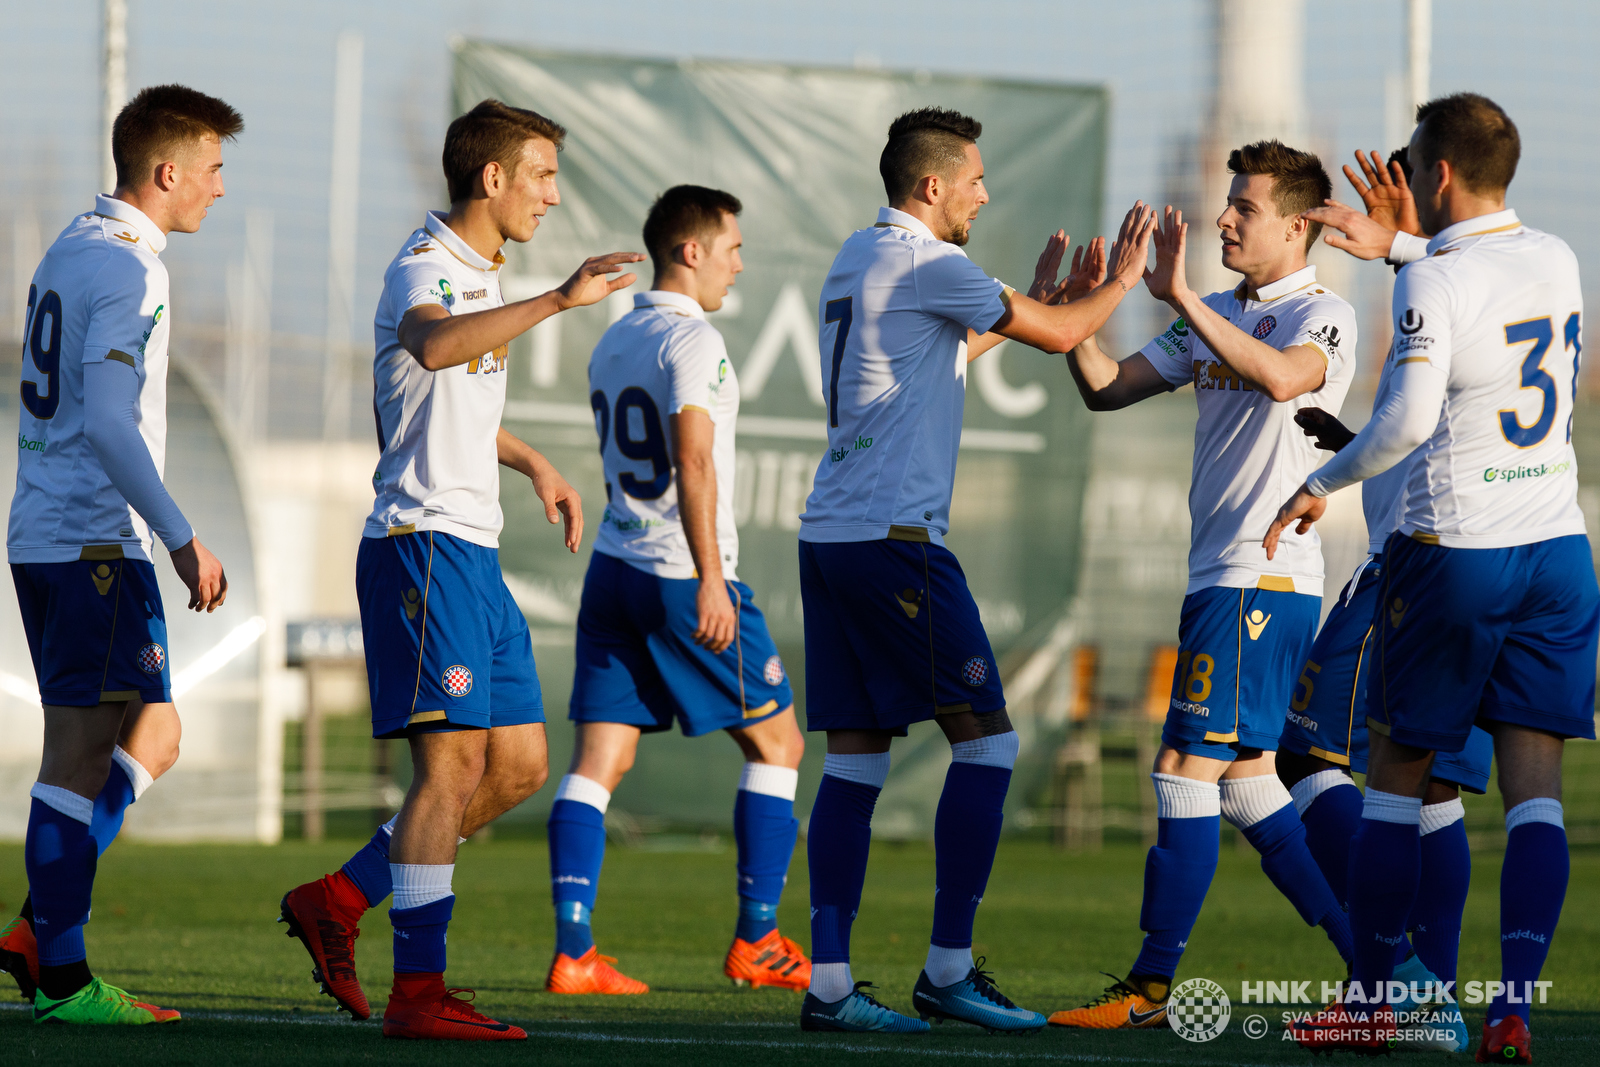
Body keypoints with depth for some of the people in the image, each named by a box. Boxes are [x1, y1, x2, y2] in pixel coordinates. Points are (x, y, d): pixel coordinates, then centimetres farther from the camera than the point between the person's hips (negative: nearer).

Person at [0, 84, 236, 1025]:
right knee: (83, 752, -7)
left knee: (153, 737, 14)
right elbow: (107, 422, -22)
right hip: (96, 546, -10)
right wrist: (182, 539, -21)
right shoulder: (126, 270, -14)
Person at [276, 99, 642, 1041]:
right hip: (422, 545, -10)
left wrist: (535, 465, 34)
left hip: (475, 552, 10)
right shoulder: (422, 270, -12)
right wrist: (557, 301, -46)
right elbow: (434, 345, -38)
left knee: (519, 767, 9)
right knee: (453, 762, -13)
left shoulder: (483, 275, 19)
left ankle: (337, 901, 16)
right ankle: (419, 992, -11)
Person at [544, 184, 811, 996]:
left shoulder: (612, 343, 15)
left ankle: (572, 952, -9)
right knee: (775, 743, 6)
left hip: (613, 565, 8)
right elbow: (692, 460, -21)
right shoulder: (693, 341, -11)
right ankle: (756, 942, 7)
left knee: (598, 761, 0)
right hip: (683, 576, -8)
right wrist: (710, 580, -26)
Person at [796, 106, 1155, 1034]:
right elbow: (1058, 335, -6)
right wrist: (1122, 279, 11)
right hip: (894, 538, -9)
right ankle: (949, 971, -5)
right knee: (987, 740, -4)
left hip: (832, 534, 9)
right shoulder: (926, 263, -9)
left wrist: (1038, 292, 37)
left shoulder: (857, 260, 18)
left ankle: (829, 982, 1)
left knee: (856, 757, 6)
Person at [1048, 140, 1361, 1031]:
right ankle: (1377, 962, 16)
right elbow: (1108, 389, 16)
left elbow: (1282, 377, -30)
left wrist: (1180, 298, -33)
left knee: (1189, 769, -11)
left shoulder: (1324, 314, -8)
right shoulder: (1218, 318, 18)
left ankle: (1151, 990, -9)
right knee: (1244, 780, 11)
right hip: (1221, 578, 9)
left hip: (1266, 575, -9)